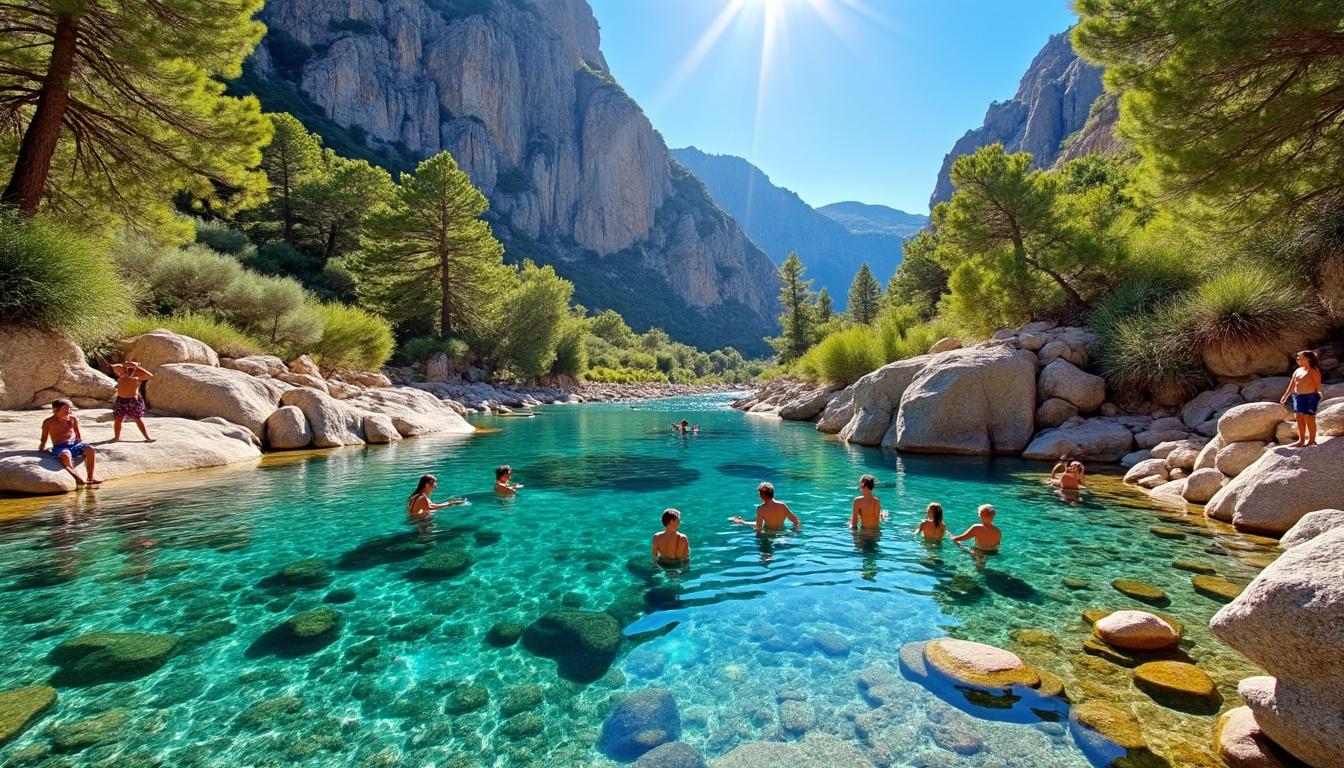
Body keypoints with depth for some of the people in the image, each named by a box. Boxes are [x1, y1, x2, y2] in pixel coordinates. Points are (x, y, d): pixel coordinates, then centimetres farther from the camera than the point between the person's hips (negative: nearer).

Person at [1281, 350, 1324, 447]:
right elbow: (1291, 385, 17)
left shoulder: (1313, 371, -6)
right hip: (1298, 397, 7)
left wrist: (1318, 395, -14)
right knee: (1299, 419, 9)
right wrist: (1285, 397, 17)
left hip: (1309, 397, -7)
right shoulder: (1297, 371, 14)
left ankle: (1312, 440, 6)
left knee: (1309, 419, -3)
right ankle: (1301, 440, 15)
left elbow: (1318, 385, -8)